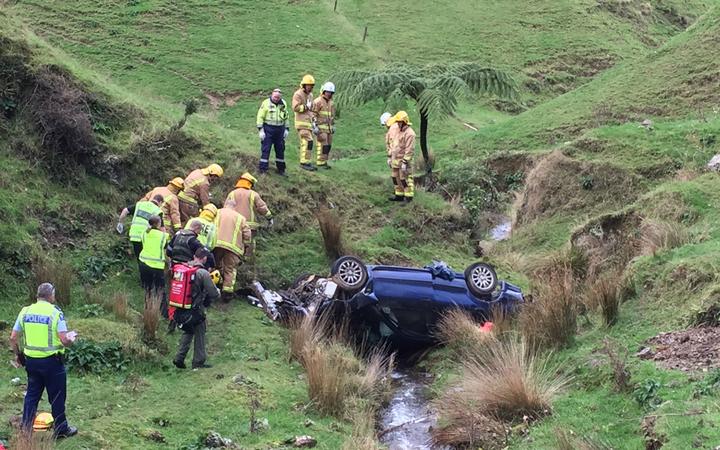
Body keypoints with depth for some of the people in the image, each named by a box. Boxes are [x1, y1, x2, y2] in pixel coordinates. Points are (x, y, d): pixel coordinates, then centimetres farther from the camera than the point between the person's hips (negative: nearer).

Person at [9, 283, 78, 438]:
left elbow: (13, 338, 3)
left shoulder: (25, 311, 1)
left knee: (32, 395, 17)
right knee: (57, 397, 9)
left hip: (30, 360, 5)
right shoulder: (55, 313, -13)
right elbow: (65, 341, -18)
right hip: (51, 361, -5)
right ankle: (61, 430, 19)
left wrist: (17, 354, 19)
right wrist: (72, 337, 4)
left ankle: (25, 429, 20)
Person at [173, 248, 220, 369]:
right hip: (196, 309, -6)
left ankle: (179, 358, 18)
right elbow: (214, 294, -16)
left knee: (187, 332, 23)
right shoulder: (203, 273, -18)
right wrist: (218, 292, 8)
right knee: (199, 334, 10)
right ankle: (198, 362, 17)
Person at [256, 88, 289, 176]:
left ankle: (281, 168, 22)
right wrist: (260, 130, -12)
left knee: (280, 149, 11)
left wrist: (287, 129, 12)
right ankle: (262, 169, -2)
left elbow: (286, 117, 17)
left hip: (280, 129, 5)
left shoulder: (283, 104, 8)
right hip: (268, 129, -5)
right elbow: (260, 117, -7)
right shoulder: (266, 103, -7)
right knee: (265, 149, -5)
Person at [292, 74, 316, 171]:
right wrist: (306, 107, -13)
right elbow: (295, 108, -18)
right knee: (307, 141, -16)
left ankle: (306, 162, 11)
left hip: (308, 122, 9)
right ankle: (304, 162, -16)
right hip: (301, 122, -9)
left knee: (305, 143, 9)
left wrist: (313, 119, 18)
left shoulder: (310, 95, 18)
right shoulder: (298, 94, -9)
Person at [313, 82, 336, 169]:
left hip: (329, 128, 8)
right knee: (323, 145, -12)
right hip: (321, 128, -7)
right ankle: (321, 163, -8)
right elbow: (313, 115, -12)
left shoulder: (331, 102, 15)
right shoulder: (318, 101, -9)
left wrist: (333, 126, 20)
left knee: (328, 145, 6)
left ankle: (324, 162, 13)